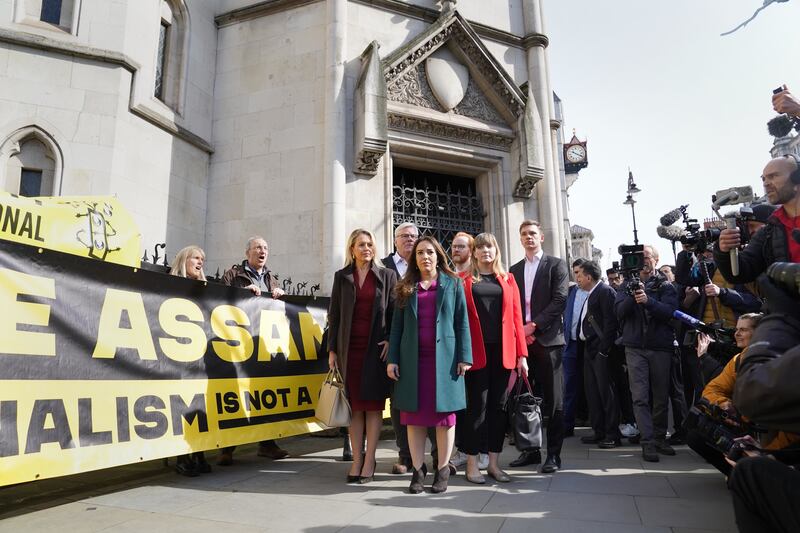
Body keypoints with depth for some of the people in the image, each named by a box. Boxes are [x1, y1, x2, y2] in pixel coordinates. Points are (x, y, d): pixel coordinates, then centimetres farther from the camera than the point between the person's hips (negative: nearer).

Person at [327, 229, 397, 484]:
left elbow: (395, 311, 4)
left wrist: (390, 340, -8)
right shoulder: (342, 276, 9)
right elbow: (334, 315, 8)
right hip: (350, 347, 2)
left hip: (376, 347, -1)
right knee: (355, 405, 5)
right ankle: (357, 459, 13)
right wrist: (332, 349, 3)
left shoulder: (387, 275, 6)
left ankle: (370, 460, 10)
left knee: (373, 404, 2)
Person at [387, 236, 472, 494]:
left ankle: (443, 470, 15)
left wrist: (464, 357, -5)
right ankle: (417, 470, 14)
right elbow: (397, 325, 10)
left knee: (444, 414, 3)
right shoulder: (406, 288, 11)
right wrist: (392, 359, 3)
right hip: (412, 359, 2)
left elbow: (462, 322, 3)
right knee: (414, 415, 4)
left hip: (444, 357, -2)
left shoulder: (453, 284, 6)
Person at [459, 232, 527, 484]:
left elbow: (516, 317, 8)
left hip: (503, 351, 3)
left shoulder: (508, 279, 13)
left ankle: (494, 463, 20)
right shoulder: (464, 280, 5)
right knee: (477, 406, 1)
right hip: (476, 352, -3)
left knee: (498, 406, 8)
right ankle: (472, 464, 13)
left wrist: (521, 354, 2)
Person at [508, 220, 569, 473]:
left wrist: (533, 325, -13)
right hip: (522, 340, 4)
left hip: (547, 339, -4)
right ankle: (530, 449, 18)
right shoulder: (514, 270, 17)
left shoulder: (556, 265, 4)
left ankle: (554, 454, 9)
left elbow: (559, 300, -7)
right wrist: (519, 331, -3)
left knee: (553, 400, 0)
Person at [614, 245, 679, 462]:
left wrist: (648, 301, -27)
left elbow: (670, 311, -11)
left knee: (661, 396, 8)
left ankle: (659, 438, 23)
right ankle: (648, 442, -5)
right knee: (640, 397, -7)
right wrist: (632, 296, -19)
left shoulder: (665, 286, 6)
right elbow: (619, 312, -2)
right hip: (635, 347, 0)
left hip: (661, 347, 0)